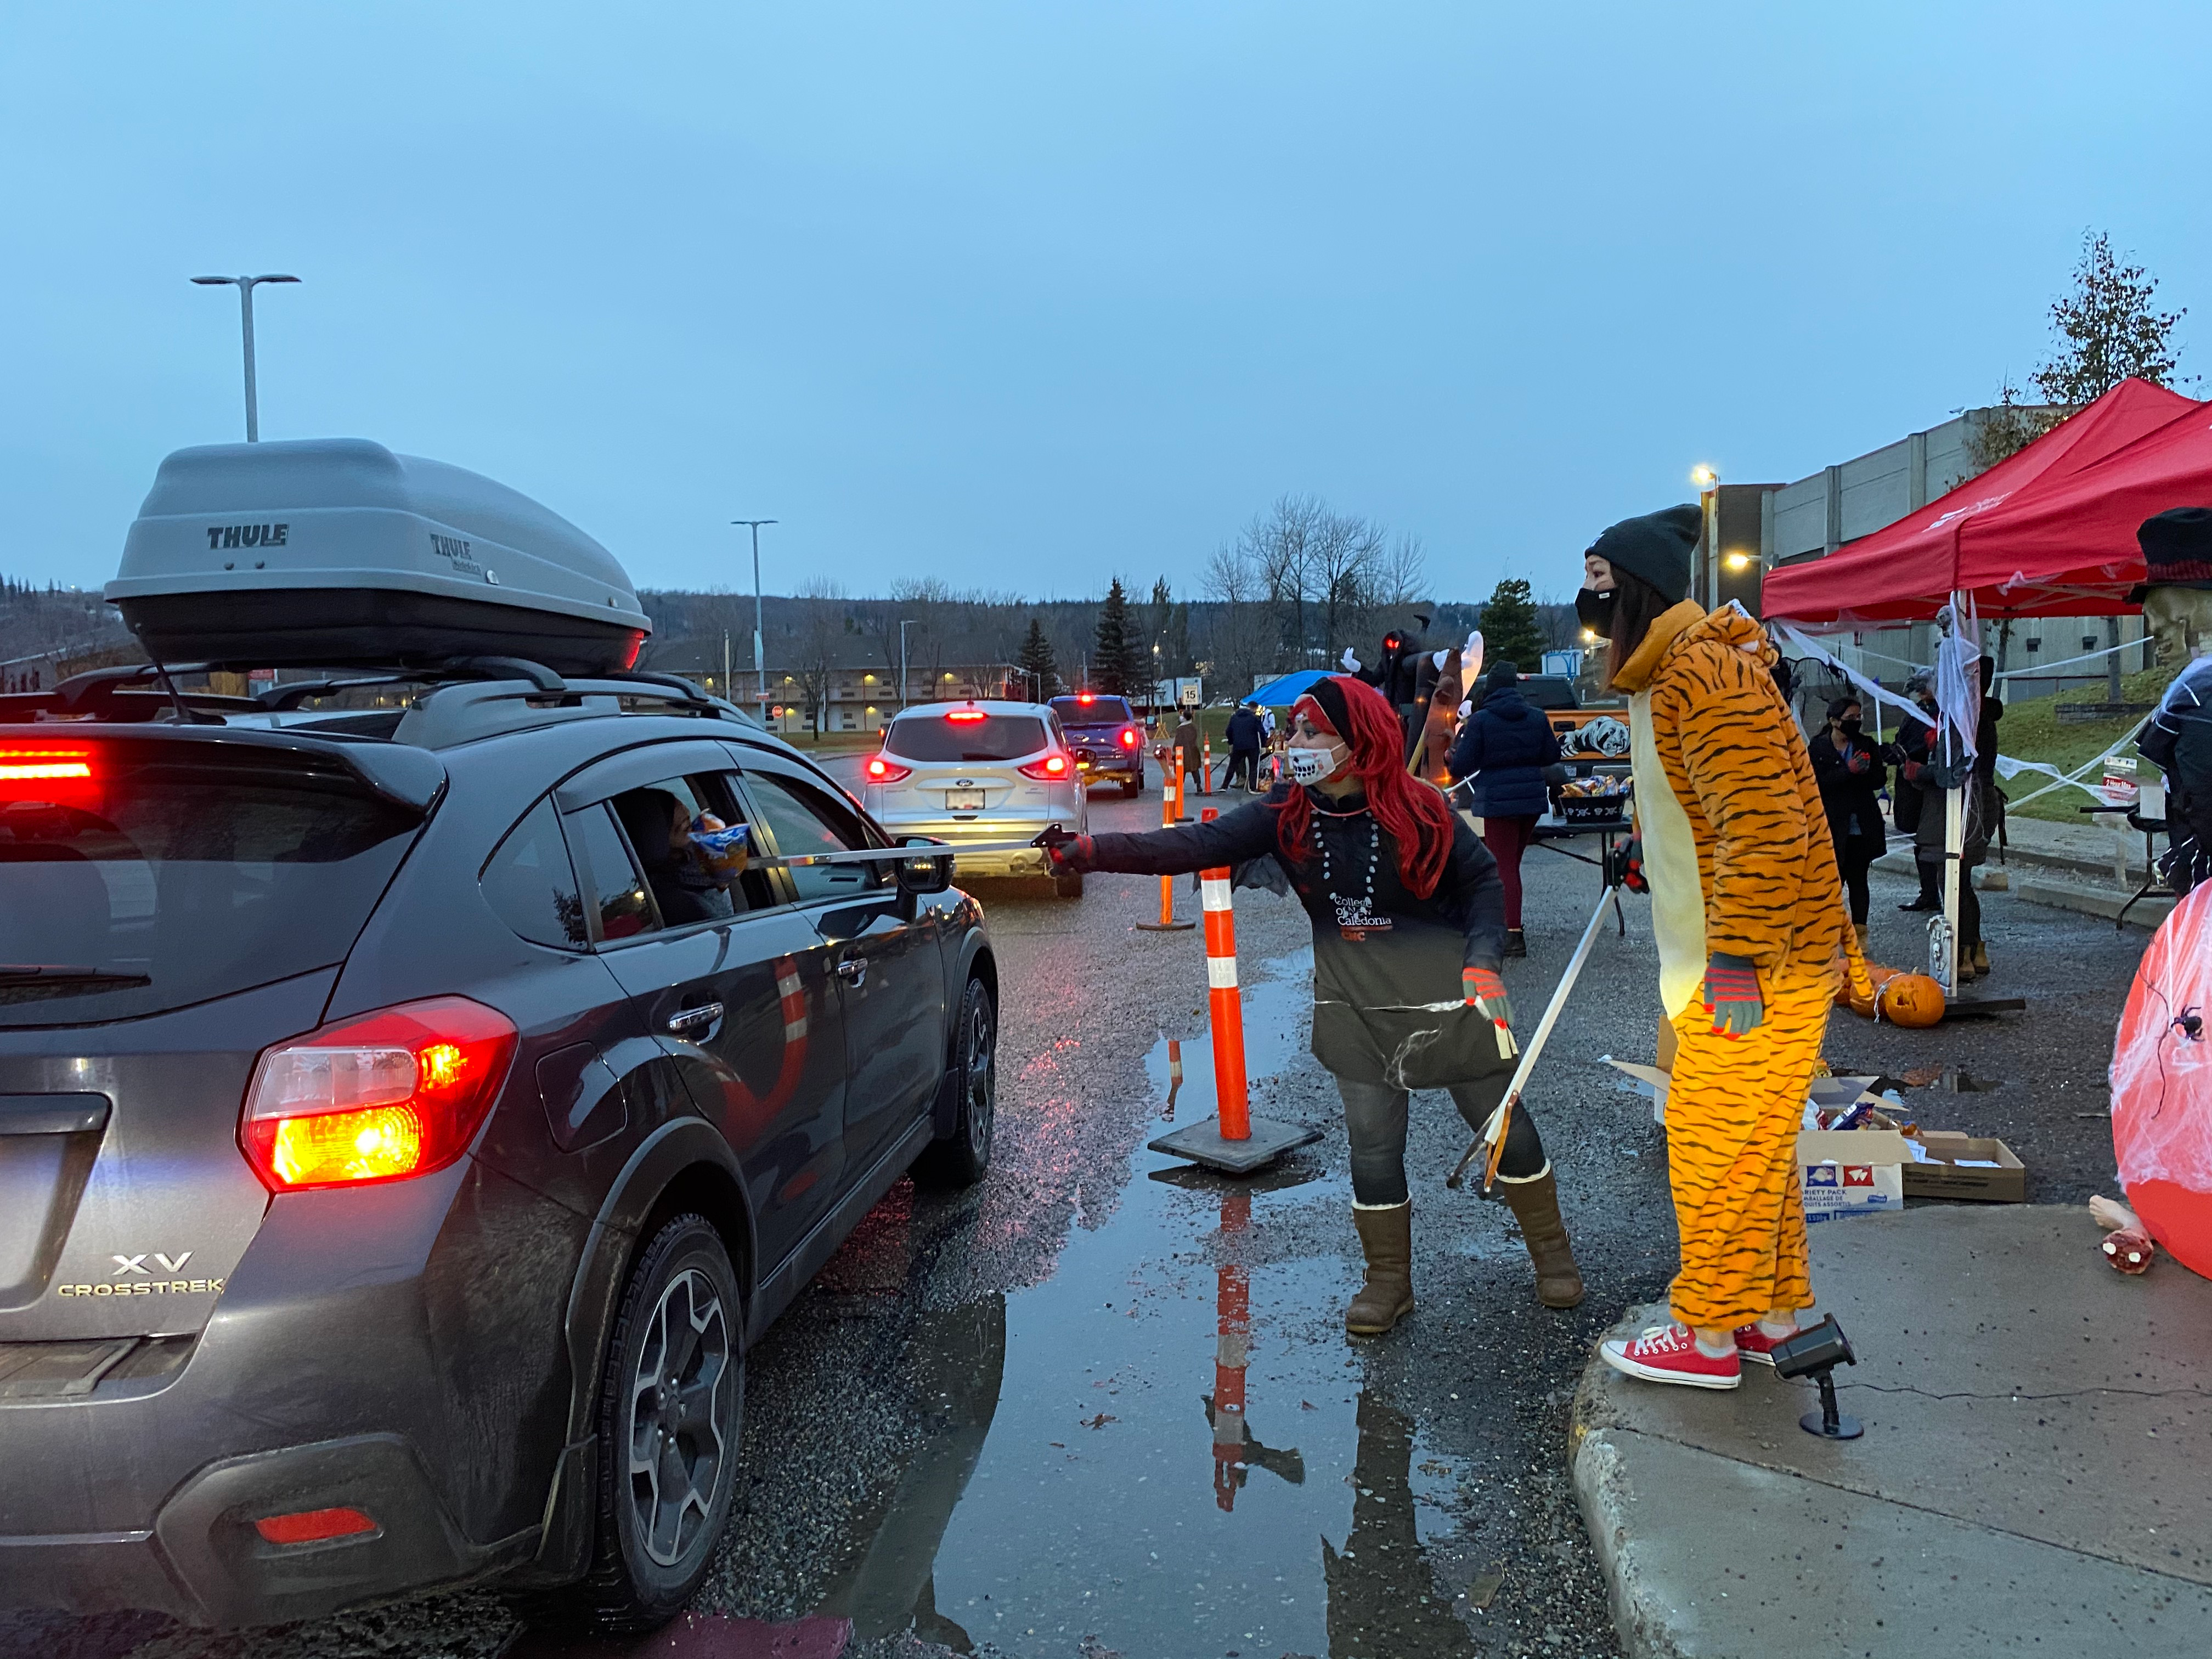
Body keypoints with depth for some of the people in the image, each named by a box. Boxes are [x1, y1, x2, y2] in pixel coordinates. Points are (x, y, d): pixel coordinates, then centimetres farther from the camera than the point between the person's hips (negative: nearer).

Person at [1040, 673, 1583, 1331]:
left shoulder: (1419, 810, -13)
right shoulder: (1287, 816, -6)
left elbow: (1481, 879, -3)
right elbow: (1197, 845, -15)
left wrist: (1483, 961, -17)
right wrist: (1092, 851, -26)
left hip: (1449, 999, -2)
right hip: (1356, 1010, 3)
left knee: (1503, 1125, 9)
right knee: (1372, 1145, 6)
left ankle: (1552, 1253, 30)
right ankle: (1389, 1280, 24)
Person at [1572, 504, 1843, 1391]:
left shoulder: (1705, 676, -20)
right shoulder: (1667, 675, 13)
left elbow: (1763, 827, -27)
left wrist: (1737, 962, -26)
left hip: (1760, 964, -10)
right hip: (1720, 956, 10)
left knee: (1715, 1142, -1)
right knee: (1750, 1140, 17)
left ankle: (1710, 1335, 11)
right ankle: (1772, 1311, 29)